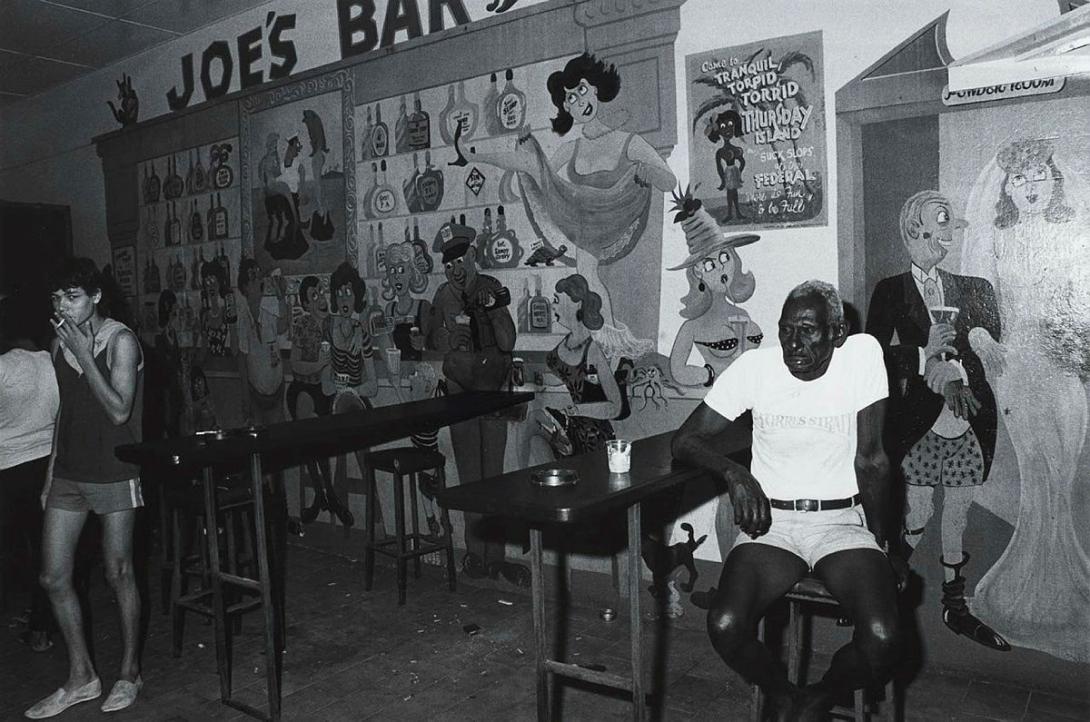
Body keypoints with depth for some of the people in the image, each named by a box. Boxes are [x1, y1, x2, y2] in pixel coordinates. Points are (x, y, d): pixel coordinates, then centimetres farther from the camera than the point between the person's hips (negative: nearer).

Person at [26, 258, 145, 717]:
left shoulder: (121, 341, -11)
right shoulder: (59, 344, 8)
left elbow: (119, 411, -19)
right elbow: (65, 410, 16)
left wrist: (83, 355, -21)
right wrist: (51, 473, 15)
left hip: (113, 475, -6)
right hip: (68, 473, 6)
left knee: (118, 573, 4)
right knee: (53, 578, 6)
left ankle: (129, 672, 22)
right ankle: (82, 678, 22)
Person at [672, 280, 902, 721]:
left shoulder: (862, 354, -8)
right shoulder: (755, 366, -5)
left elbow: (870, 459, -4)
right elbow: (685, 440, -1)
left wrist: (880, 541, 0)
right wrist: (734, 472, -19)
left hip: (843, 522, 0)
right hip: (771, 523, 1)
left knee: (882, 641, -24)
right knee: (724, 626, -23)